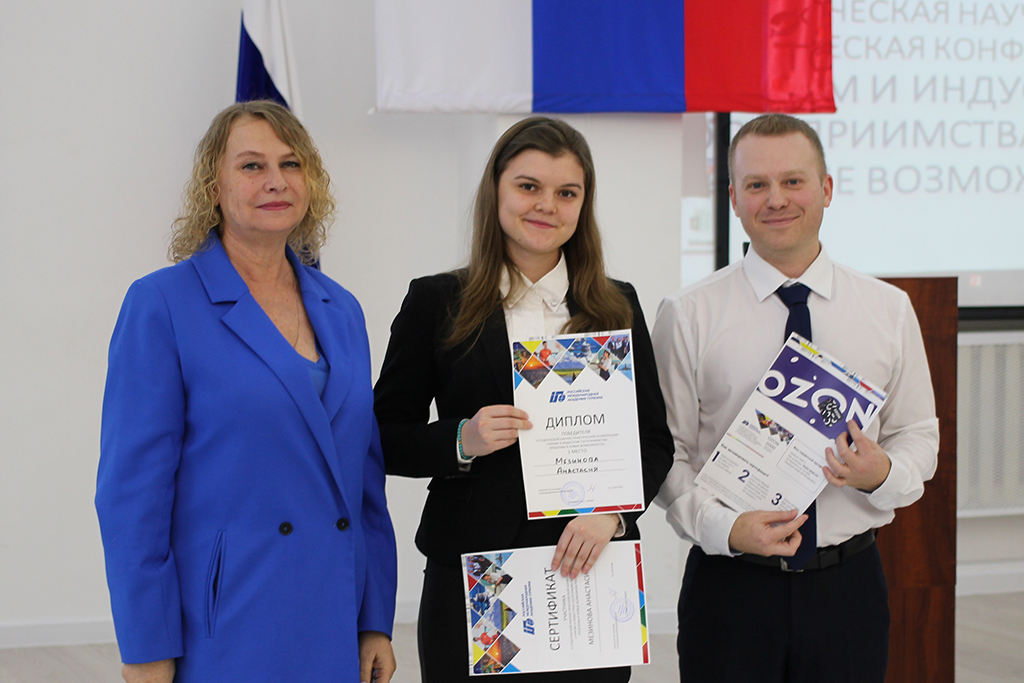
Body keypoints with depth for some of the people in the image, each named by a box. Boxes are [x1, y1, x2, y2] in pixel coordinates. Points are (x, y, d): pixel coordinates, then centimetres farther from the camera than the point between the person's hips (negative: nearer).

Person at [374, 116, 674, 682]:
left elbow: (655, 440, 9)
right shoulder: (436, 302, 3)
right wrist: (462, 440, -14)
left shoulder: (616, 306, 9)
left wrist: (610, 513, -10)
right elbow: (385, 439, 5)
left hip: (588, 573, 2)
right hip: (468, 581, -1)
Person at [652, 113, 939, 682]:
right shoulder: (687, 315, -1)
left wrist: (883, 475, -12)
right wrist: (723, 527, -17)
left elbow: (918, 436, 10)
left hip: (849, 584, 2)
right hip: (729, 584, -1)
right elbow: (666, 452, -1)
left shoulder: (888, 309, 5)